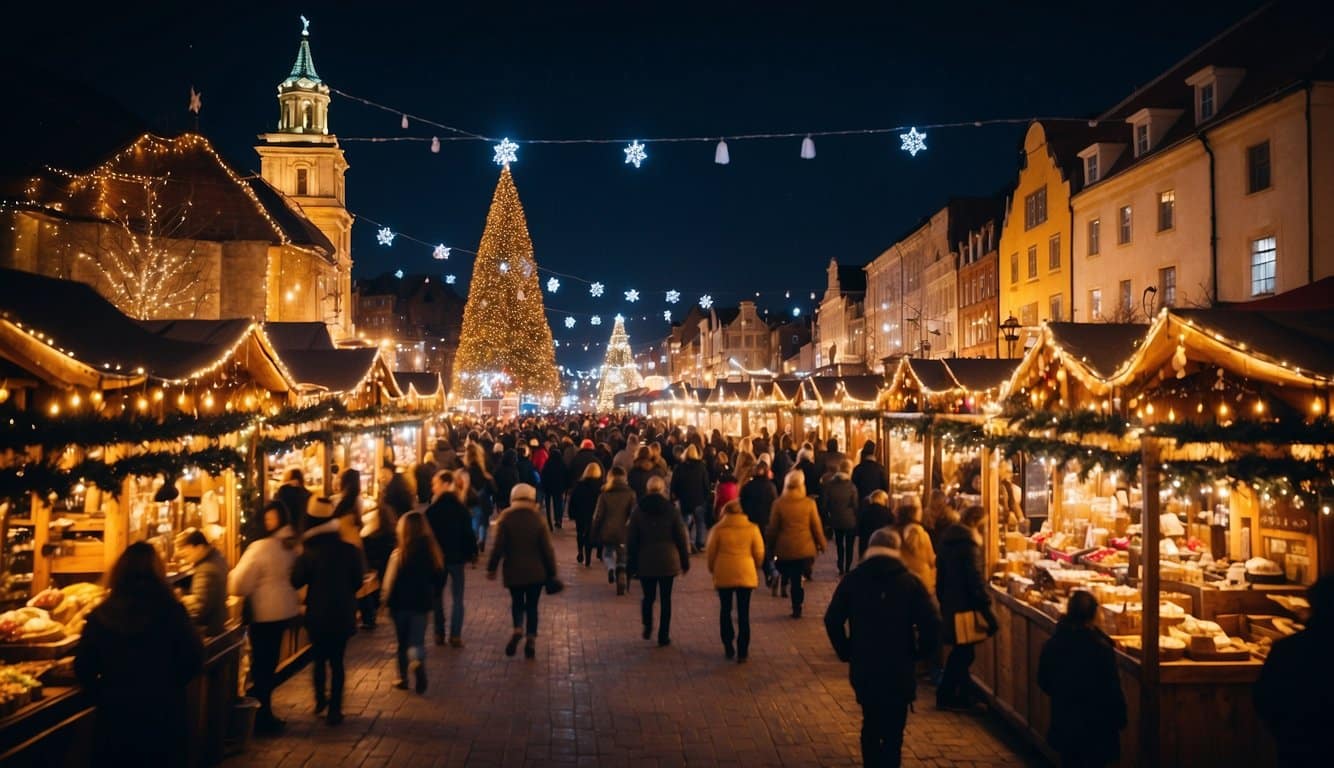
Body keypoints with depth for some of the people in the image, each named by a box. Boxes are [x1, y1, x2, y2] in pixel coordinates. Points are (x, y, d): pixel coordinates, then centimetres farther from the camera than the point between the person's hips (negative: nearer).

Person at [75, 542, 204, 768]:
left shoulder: (101, 615, -5)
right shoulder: (171, 611, -11)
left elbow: (83, 668, -2)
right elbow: (193, 661, -8)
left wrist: (102, 696, 12)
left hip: (114, 715, 1)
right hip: (164, 715, -1)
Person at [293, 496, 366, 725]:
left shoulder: (309, 554, -15)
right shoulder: (350, 550, -9)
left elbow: (295, 582, -11)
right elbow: (357, 582, 1)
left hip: (317, 614, -1)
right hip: (343, 614, 1)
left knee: (319, 657, 20)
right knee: (336, 660, 8)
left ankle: (320, 700, 33)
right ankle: (334, 710, 8)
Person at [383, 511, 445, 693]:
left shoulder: (399, 554, -15)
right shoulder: (433, 552, -4)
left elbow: (391, 582, -12)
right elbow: (440, 579, 3)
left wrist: (388, 602, 1)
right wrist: (431, 597, 17)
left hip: (402, 604, -2)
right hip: (422, 603, 2)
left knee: (403, 642, 14)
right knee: (417, 641, 8)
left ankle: (403, 678, 20)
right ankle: (417, 660, -22)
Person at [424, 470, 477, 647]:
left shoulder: (431, 511, -10)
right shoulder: (461, 509, -6)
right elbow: (468, 534, -3)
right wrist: (472, 553, 9)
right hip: (457, 557, 1)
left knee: (437, 596, 15)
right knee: (457, 598, 6)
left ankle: (439, 634, 14)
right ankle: (455, 636, -1)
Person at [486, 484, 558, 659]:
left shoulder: (505, 518, -5)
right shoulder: (538, 519, -4)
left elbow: (498, 546, -8)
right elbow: (547, 548, -4)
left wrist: (491, 567, 2)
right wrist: (552, 571, 3)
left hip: (513, 571, 0)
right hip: (536, 572, 0)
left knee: (517, 602, 15)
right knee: (532, 605, 9)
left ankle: (518, 628, -10)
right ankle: (531, 639, 4)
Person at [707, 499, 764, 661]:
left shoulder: (718, 529, -3)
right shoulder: (752, 528, 0)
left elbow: (711, 552, -1)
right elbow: (759, 552, 1)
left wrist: (712, 569, 16)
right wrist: (755, 568, 19)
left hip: (723, 574, 0)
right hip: (746, 574, 0)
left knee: (725, 611, 15)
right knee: (743, 613, 5)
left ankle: (728, 648, 16)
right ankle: (742, 652, 4)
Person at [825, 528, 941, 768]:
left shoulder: (852, 580, 1)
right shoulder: (911, 582, -3)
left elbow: (832, 620, -3)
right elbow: (931, 624, -11)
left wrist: (846, 653, 7)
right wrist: (920, 653, 3)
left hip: (862, 669, 2)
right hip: (900, 670, -2)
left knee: (870, 723, 21)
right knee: (893, 730, 5)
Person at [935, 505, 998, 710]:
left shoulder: (948, 539, 11)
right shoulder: (968, 544, -18)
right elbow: (976, 579, -22)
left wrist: (942, 599, 26)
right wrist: (987, 610, -21)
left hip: (949, 603, 9)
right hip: (964, 606, -9)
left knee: (961, 651, 17)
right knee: (964, 653, 1)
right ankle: (946, 697, 7)